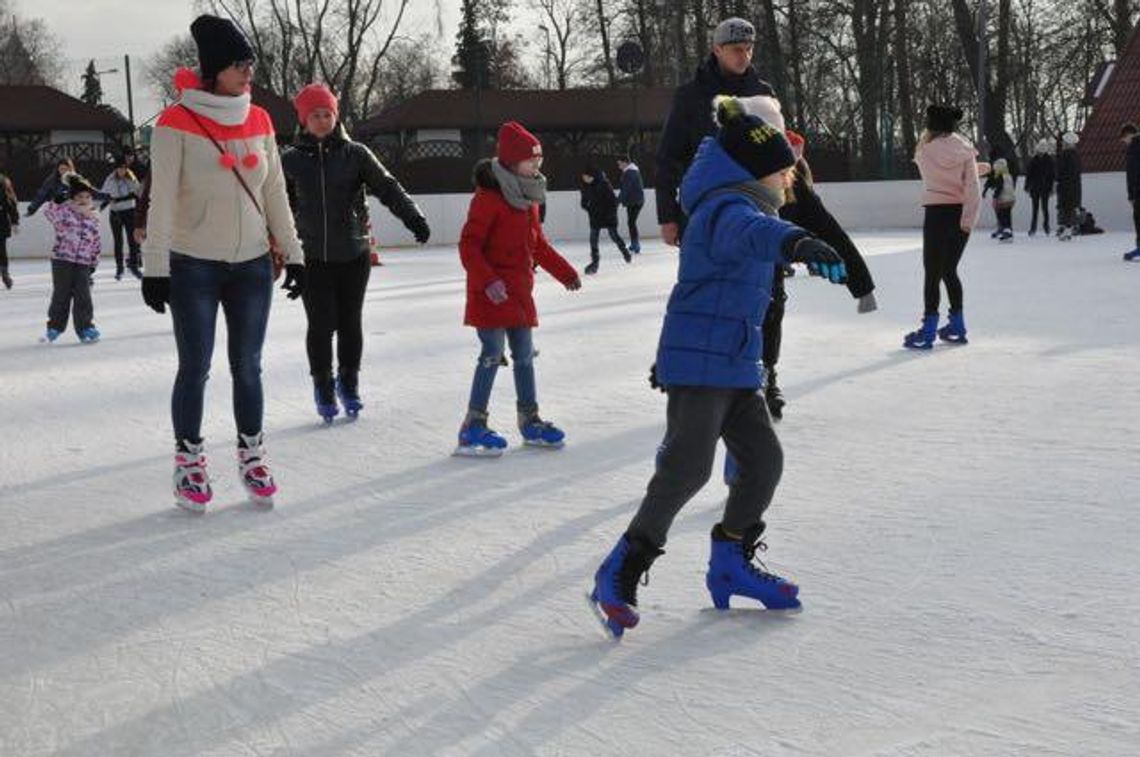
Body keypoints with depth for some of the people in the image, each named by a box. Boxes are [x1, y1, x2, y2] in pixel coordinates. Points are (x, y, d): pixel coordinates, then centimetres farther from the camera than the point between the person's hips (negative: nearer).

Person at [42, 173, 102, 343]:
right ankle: (55, 326, 19)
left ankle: (85, 327, 10)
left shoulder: (93, 217, 7)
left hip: (83, 262, 2)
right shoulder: (64, 210, -3)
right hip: (62, 259, -2)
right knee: (61, 293, 4)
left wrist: (94, 261, 15)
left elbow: (96, 241, 14)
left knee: (83, 295, 0)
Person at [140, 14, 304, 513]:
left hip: (253, 265, 4)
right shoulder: (177, 122, -10)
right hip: (193, 267, -4)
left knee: (247, 366, 9)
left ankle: (251, 456, 22)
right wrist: (155, 267, -13)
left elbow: (275, 192, 11)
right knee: (195, 368, 2)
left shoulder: (259, 121, 5)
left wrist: (293, 253, 11)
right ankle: (189, 463, 15)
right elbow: (161, 199, -11)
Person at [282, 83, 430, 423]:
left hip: (354, 254, 0)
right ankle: (323, 386, 19)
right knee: (321, 325, -2)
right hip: (313, 257, 0)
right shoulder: (291, 160, 3)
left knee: (350, 322, 7)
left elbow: (387, 187, -7)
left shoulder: (355, 154, 1)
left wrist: (412, 216, -22)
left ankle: (349, 383, 28)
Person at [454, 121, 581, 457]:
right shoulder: (488, 199, -15)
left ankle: (530, 420, 25)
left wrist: (565, 272, 26)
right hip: (491, 295, -9)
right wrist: (488, 281, -29)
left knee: (524, 355, 14)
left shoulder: (529, 200, 13)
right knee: (492, 355, -10)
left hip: (520, 292, 9)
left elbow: (539, 245, 24)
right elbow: (469, 246, -19)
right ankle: (473, 427, -5)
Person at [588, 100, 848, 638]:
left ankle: (731, 564, 24)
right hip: (699, 363, -10)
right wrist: (794, 242, -63)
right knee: (688, 467, -16)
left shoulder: (742, 204, 19)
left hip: (735, 363, 10)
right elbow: (750, 231, -42)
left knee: (763, 458, 9)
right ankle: (619, 574, -9)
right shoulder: (727, 209, -15)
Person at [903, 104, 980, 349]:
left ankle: (928, 331, -3)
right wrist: (969, 219, -9)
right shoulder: (964, 148, 0)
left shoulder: (925, 148, -7)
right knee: (949, 270, 16)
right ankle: (956, 327, 19)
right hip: (961, 213, 4)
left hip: (937, 213, -4)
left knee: (932, 272, 1)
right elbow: (972, 187, -6)